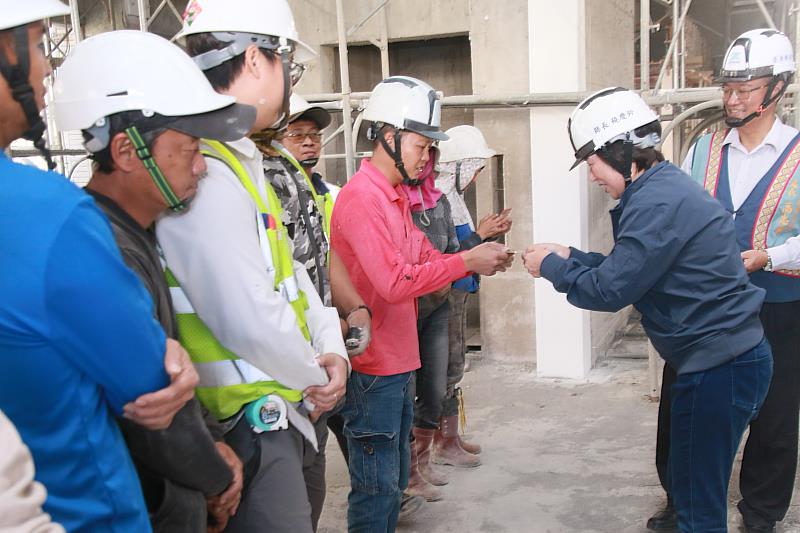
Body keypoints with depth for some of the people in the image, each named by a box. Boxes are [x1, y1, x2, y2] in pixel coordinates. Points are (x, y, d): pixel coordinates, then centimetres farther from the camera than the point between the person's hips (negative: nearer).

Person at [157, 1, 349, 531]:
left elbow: (289, 269, 14)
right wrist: (313, 378, -10)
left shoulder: (241, 162, 10)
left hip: (275, 411, 10)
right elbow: (249, 318, -27)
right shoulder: (202, 172, -23)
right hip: (248, 422, -10)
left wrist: (331, 348, 1)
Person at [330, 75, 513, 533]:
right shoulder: (362, 197, -18)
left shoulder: (396, 197, 14)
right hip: (373, 365, -10)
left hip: (398, 360, 10)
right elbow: (394, 282, -26)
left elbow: (426, 257, 12)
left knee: (396, 478, 20)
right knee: (377, 485, 2)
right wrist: (466, 262, -21)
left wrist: (477, 258, -4)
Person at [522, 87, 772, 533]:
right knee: (693, 487, 22)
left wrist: (552, 267, -6)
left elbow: (609, 289, -21)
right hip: (729, 356, 10)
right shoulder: (666, 186, 11)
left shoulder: (657, 202, -22)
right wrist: (569, 257, 10)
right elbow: (628, 268, 15)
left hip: (720, 366, -10)